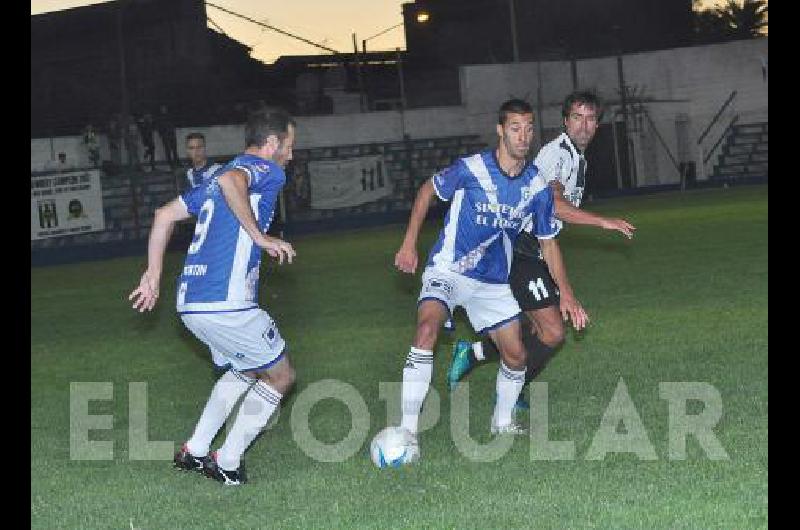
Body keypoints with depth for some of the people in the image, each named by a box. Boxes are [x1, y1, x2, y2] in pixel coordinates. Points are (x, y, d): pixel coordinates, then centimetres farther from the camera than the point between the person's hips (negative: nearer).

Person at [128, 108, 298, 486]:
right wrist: (260, 237, -21)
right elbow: (229, 181, -27)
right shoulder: (267, 171, -4)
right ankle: (227, 462, 8)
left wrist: (153, 276, 26)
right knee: (281, 376, 9)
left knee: (243, 371, 29)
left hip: (190, 304, 9)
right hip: (226, 304, -9)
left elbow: (164, 216, 24)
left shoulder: (212, 182, 23)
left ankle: (195, 451, 22)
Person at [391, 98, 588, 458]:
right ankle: (407, 431, -28)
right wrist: (409, 245, -1)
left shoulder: (537, 187, -5)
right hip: (448, 270, -5)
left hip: (494, 282, 5)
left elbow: (548, 241, 9)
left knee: (516, 355, 6)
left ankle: (502, 422, 35)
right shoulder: (471, 169, -16)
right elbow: (427, 191, 1)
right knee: (427, 330, -29)